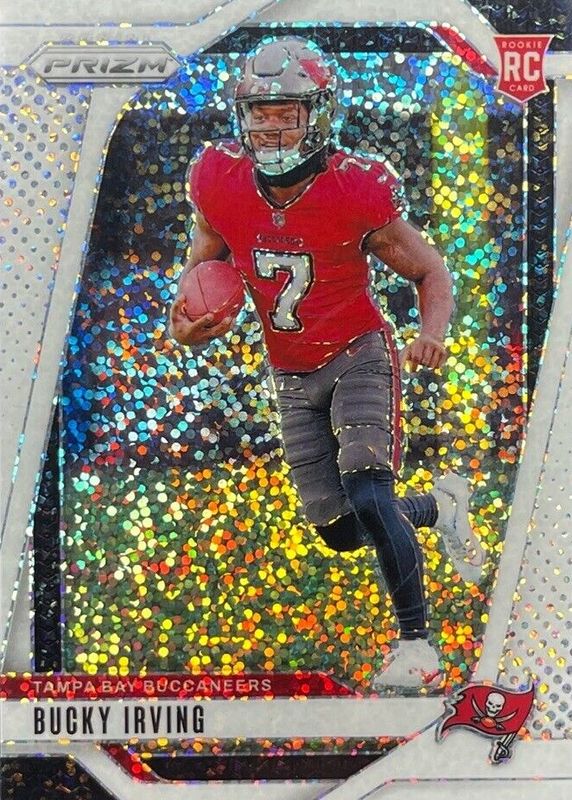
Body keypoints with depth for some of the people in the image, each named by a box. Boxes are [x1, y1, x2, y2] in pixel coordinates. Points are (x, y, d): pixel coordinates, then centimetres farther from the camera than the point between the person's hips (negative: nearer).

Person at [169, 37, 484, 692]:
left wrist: (433, 335, -29)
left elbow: (432, 274, -9)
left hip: (359, 357, -4)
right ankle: (439, 504, 37)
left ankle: (416, 644, 0)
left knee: (366, 497, -21)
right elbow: (203, 267, 7)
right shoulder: (221, 185, -11)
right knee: (341, 533, 7)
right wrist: (184, 323, -14)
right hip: (292, 378, 5)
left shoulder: (356, 193, -21)